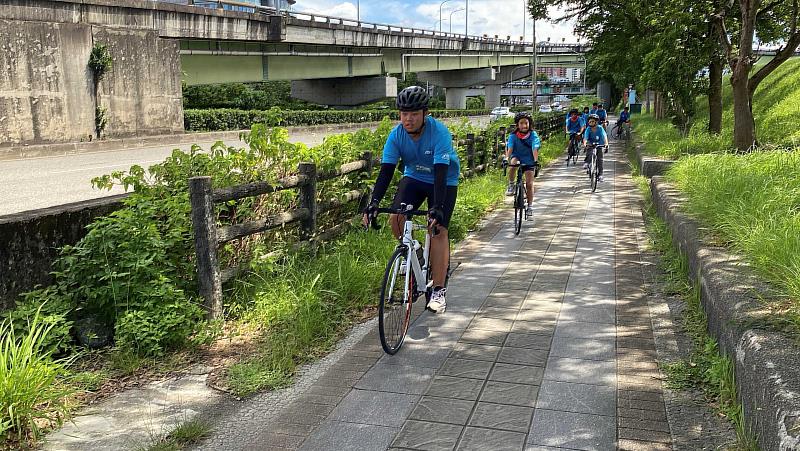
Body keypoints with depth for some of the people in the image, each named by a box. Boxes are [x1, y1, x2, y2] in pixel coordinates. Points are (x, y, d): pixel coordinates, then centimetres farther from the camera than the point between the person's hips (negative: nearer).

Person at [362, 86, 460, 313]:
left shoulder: (439, 133, -30)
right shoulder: (396, 135, -19)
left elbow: (441, 173, -37)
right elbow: (386, 170, -23)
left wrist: (437, 208, -48)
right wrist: (374, 202, -36)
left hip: (444, 181, -4)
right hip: (414, 177, 4)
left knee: (438, 229, -16)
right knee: (396, 219, -18)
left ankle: (439, 291, -10)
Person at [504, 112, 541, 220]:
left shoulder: (533, 135, -14)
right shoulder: (513, 135, -13)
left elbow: (535, 148, -25)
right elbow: (509, 147, -24)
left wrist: (536, 160, -40)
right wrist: (506, 158, -42)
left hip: (528, 160, 0)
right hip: (517, 157, 0)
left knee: (529, 183, -5)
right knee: (513, 162, -36)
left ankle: (529, 207, 6)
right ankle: (511, 186, -18)